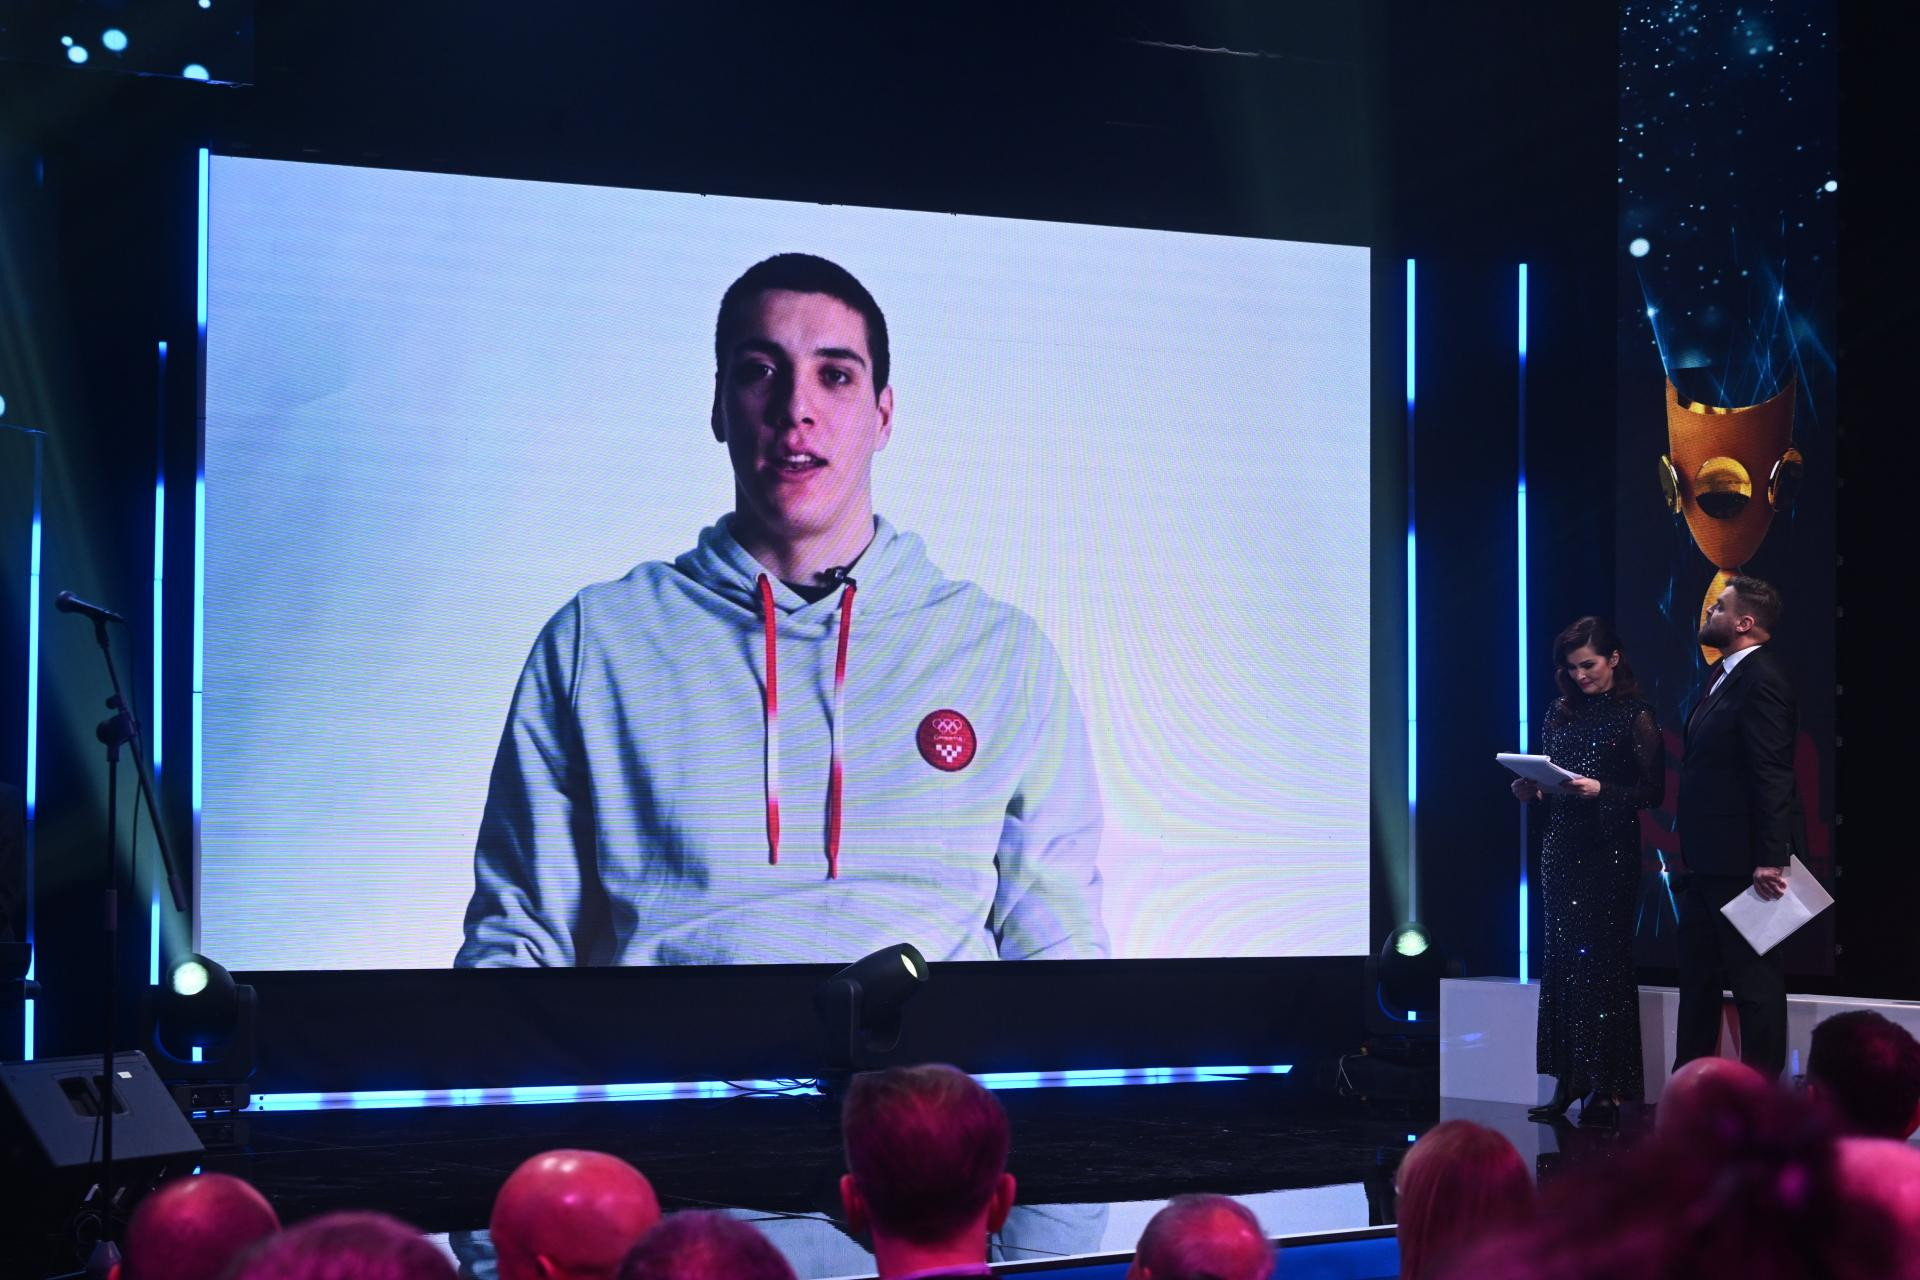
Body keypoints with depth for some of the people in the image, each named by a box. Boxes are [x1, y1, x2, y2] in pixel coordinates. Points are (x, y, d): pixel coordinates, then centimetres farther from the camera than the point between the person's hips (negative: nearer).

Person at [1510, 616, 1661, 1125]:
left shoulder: (1636, 716, -4)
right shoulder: (1560, 714, 13)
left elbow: (1652, 791, -7)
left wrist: (1601, 790, -20)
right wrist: (1531, 791, -3)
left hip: (1610, 853, -6)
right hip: (1561, 848, 6)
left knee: (1603, 960, -4)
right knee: (1562, 958, 5)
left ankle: (1608, 1086, 0)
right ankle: (1568, 1079, 9)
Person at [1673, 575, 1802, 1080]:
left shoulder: (1762, 680, -15)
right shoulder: (1721, 677, 15)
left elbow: (1773, 776, -21)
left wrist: (1769, 859, -25)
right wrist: (1689, 853, 17)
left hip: (1741, 862, -10)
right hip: (1707, 863, 10)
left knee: (1756, 982, -3)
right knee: (1697, 981, 15)